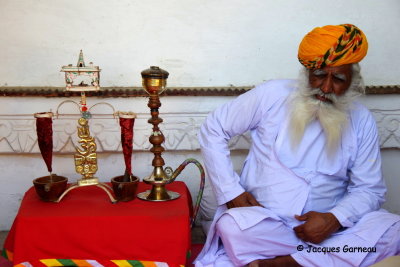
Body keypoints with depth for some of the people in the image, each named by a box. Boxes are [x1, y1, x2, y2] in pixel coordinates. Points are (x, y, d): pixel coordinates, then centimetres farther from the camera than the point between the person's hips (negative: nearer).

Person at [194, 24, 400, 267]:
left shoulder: (362, 122, 3)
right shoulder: (273, 95, -3)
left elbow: (369, 189, 5)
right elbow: (214, 130, 2)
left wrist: (334, 219, -16)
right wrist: (232, 192, -7)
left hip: (327, 226, 3)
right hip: (264, 223, -2)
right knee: (232, 226, -35)